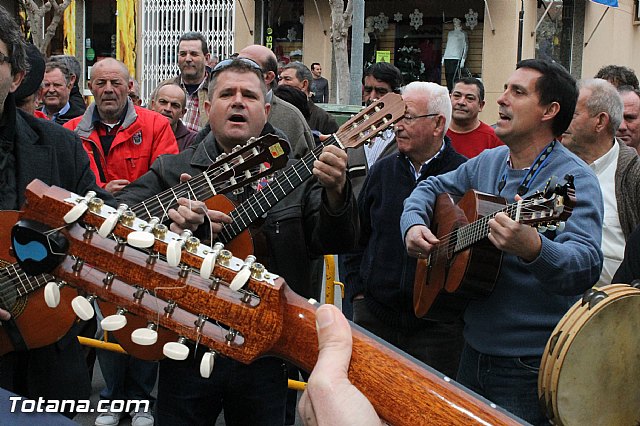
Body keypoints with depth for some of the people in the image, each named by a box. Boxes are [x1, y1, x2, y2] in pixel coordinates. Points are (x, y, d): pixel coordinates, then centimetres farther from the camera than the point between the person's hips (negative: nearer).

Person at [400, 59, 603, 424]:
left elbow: (586, 267, -31)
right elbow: (431, 187, 20)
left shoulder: (574, 179, -18)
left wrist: (532, 249, -51)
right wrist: (414, 224, -1)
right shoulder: (488, 162, 6)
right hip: (475, 350, 7)